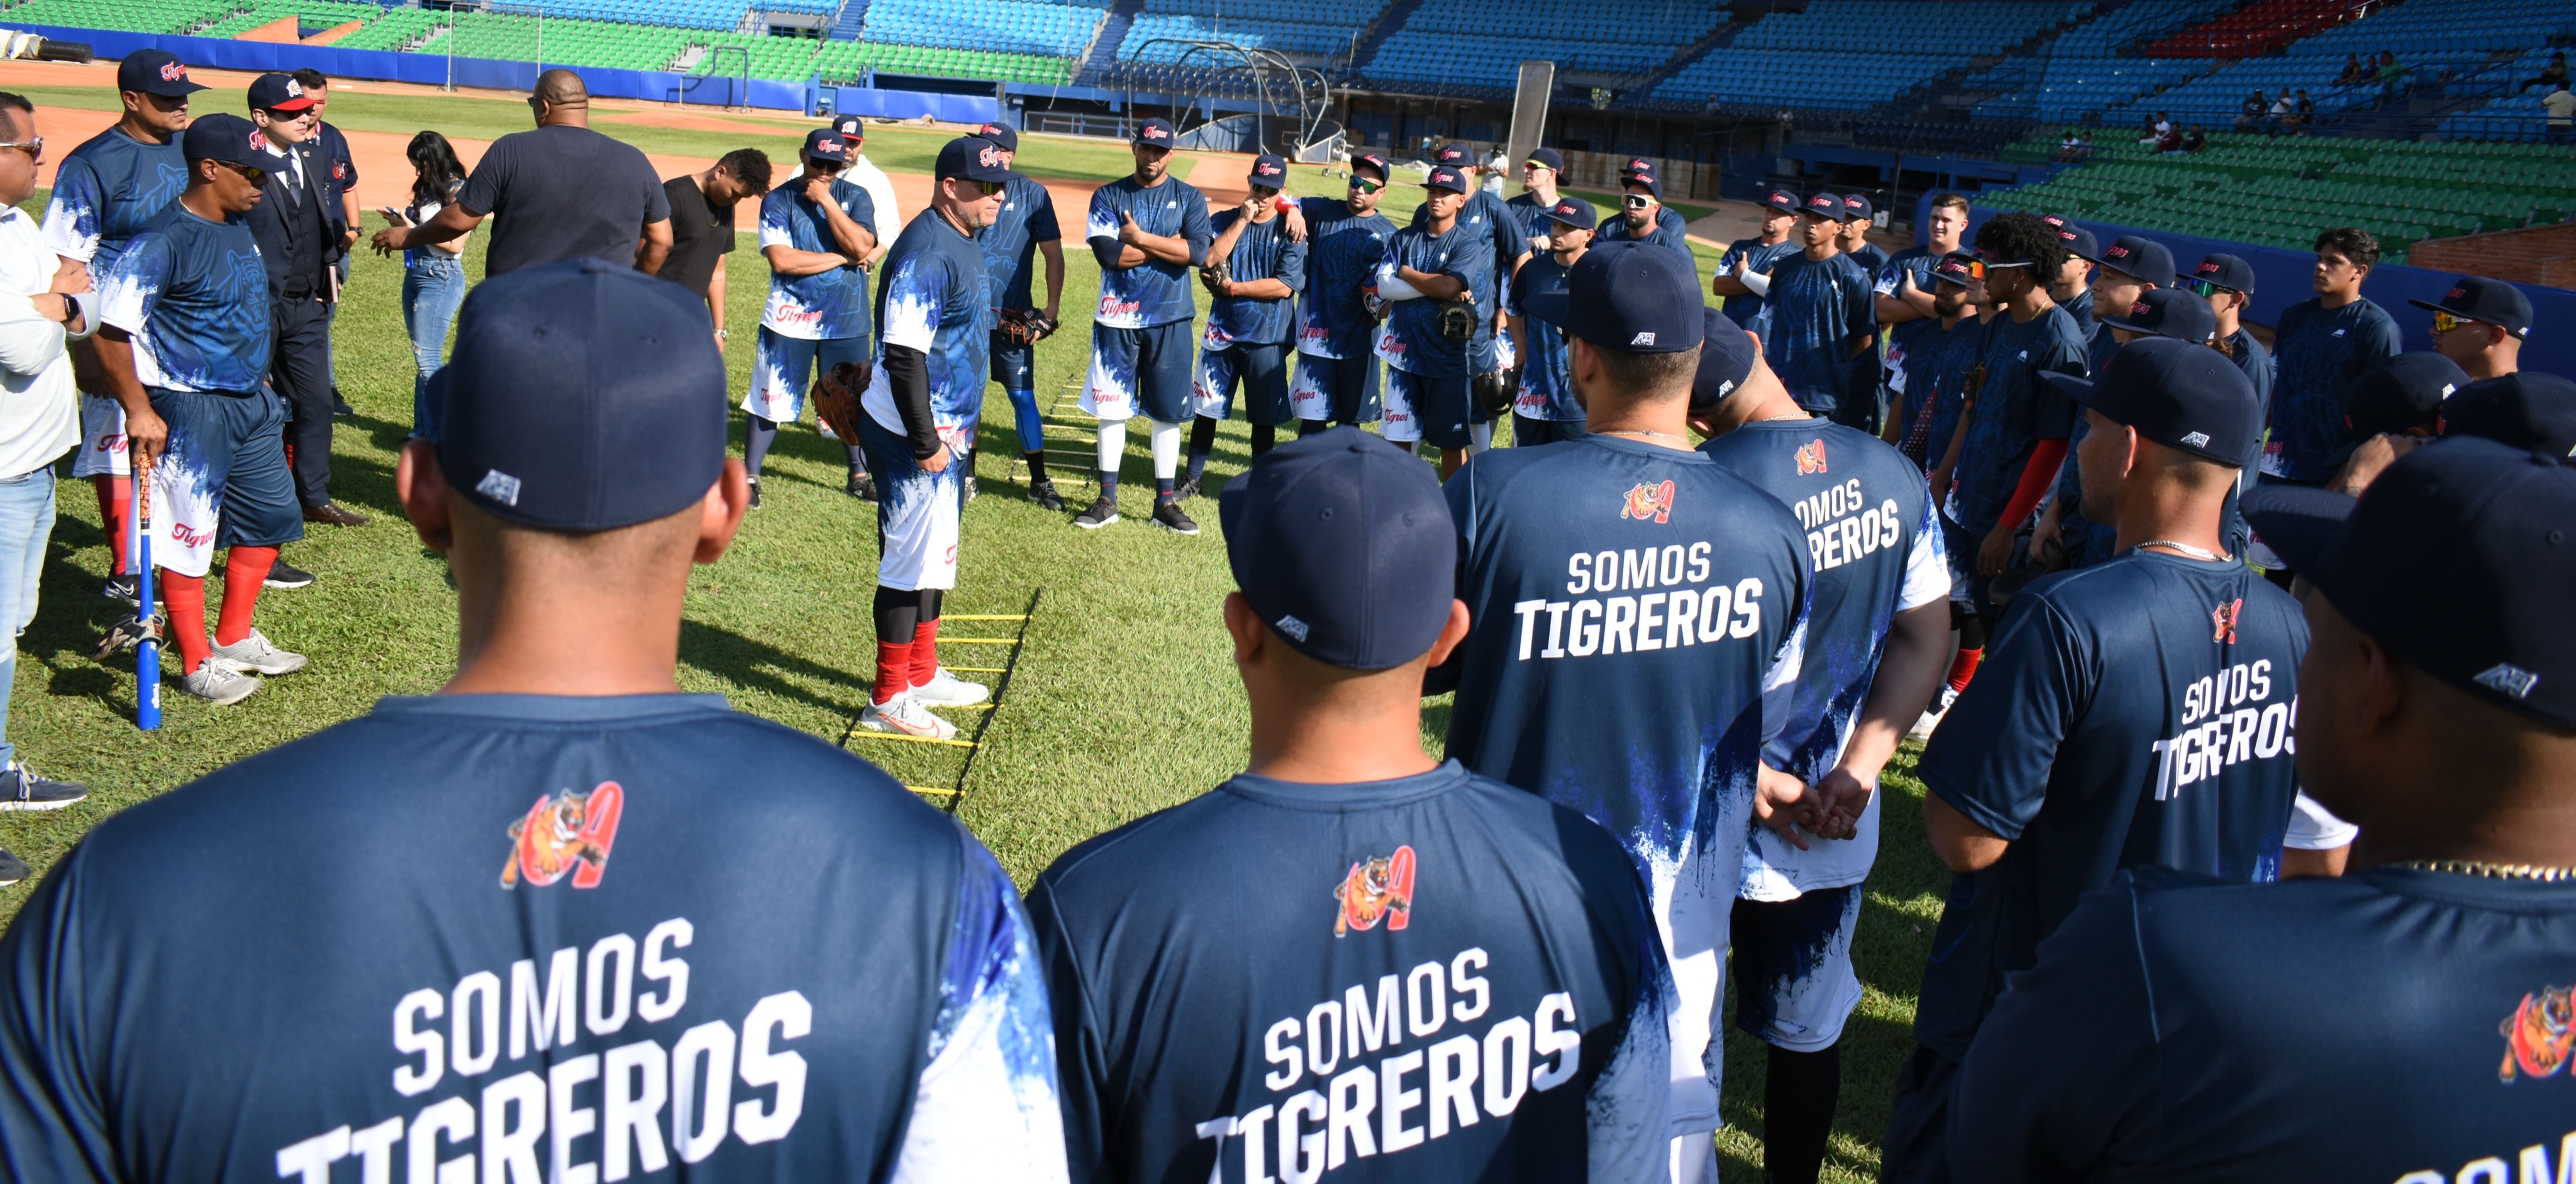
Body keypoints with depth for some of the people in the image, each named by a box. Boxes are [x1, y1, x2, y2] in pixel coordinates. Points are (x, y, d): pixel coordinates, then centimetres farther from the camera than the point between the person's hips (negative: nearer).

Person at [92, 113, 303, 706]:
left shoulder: (239, 227, 7)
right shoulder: (164, 241, -18)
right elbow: (110, 329, -19)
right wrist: (140, 411, -19)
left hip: (252, 402, 9)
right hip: (192, 410, -9)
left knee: (272, 515, 16)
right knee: (188, 534, 3)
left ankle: (235, 639, 31)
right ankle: (197, 664, 14)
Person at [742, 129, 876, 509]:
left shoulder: (854, 197, 4)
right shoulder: (778, 200, -2)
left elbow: (861, 246, -13)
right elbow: (781, 260, -15)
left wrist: (826, 200, -14)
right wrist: (843, 257, -13)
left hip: (845, 320, 2)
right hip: (790, 318, -2)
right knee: (769, 399, 1)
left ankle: (859, 477, 26)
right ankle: (750, 477, 12)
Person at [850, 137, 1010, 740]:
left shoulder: (963, 242, 11)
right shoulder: (926, 252, -21)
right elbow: (903, 355, -25)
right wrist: (926, 444, -25)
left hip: (945, 431, 10)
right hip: (913, 436, -10)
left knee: (935, 554, 19)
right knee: (911, 560, -3)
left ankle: (923, 674, 32)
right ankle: (888, 699, 7)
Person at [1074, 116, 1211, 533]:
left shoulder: (1190, 198, 5)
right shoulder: (1107, 197, 4)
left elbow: (1199, 252, -12)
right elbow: (1108, 253, -12)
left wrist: (1140, 238, -12)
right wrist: (1168, 244, -10)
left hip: (1170, 320, 0)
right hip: (1117, 318, 0)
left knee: (1167, 412, 5)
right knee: (1111, 408, 5)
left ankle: (1166, 502, 14)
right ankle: (1107, 500, 15)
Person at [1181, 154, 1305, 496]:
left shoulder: (1289, 231, -3)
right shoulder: (1223, 221, 5)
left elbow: (1284, 286, -13)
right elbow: (1207, 263, -12)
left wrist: (1231, 288, -12)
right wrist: (1242, 221, -12)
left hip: (1267, 337, -2)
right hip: (1221, 332, 2)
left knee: (1264, 417, 6)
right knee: (1205, 408, 7)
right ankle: (1193, 479, 20)